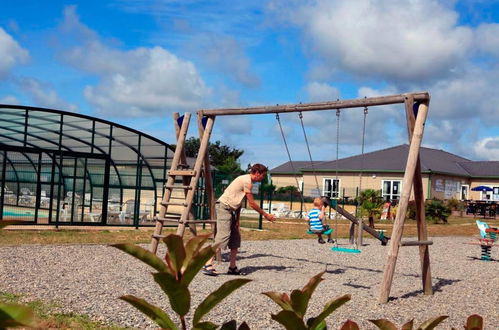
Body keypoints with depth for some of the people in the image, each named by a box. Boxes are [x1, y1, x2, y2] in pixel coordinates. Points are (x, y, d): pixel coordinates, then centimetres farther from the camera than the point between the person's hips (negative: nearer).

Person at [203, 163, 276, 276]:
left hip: (230, 209, 10)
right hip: (224, 206, -10)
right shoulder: (247, 181, -14)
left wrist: (237, 219, 8)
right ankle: (208, 265, -19)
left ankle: (232, 267, 12)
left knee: (236, 237, 9)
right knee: (224, 235, -17)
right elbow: (252, 204, -12)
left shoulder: (246, 180, 17)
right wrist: (265, 215, -2)